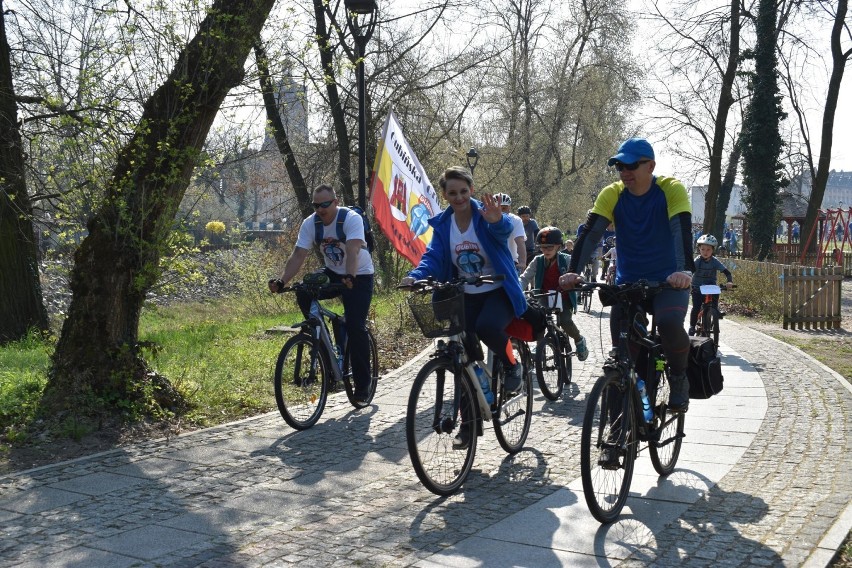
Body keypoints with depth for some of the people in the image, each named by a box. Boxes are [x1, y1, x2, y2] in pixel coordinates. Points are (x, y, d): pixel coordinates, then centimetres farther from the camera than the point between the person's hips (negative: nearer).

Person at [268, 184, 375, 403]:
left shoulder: (351, 218, -24)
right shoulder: (310, 223, -10)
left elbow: (353, 251, -38)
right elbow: (298, 255, -16)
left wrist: (350, 277, -56)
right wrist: (281, 281, -31)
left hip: (359, 276, -5)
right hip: (332, 273, 5)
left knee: (355, 328, -15)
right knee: (303, 293, -23)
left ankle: (363, 384, -2)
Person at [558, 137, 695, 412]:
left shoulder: (671, 190, -11)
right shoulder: (612, 194, -4)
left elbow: (682, 231, -26)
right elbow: (590, 234, -14)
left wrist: (685, 271, -43)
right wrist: (573, 272, -30)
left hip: (668, 282, -3)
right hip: (627, 283, 3)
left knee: (670, 323, -31)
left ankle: (679, 377, -2)